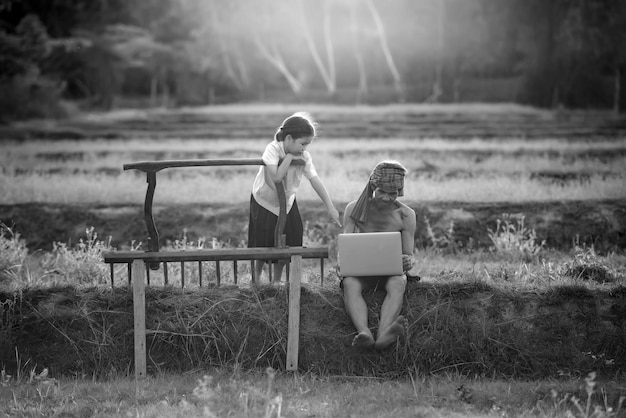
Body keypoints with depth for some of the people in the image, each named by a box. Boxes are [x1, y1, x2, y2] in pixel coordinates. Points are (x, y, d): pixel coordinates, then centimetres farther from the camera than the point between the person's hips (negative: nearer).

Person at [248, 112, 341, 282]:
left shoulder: (304, 156, -17)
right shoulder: (272, 149, -30)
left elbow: (315, 180, -17)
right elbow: (275, 178, -41)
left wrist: (330, 207, -19)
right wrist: (289, 157, -37)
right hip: (265, 202, -4)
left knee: (285, 245, 2)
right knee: (263, 244, 1)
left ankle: (277, 281, 21)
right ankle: (257, 279, 25)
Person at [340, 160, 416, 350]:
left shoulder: (405, 215, 0)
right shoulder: (354, 209, 2)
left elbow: (409, 255, 1)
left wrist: (408, 262, -26)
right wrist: (342, 262, -23)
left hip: (391, 270, 0)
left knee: (397, 283, -38)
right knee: (350, 284, -37)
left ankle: (383, 335, -66)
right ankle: (364, 334, -64)